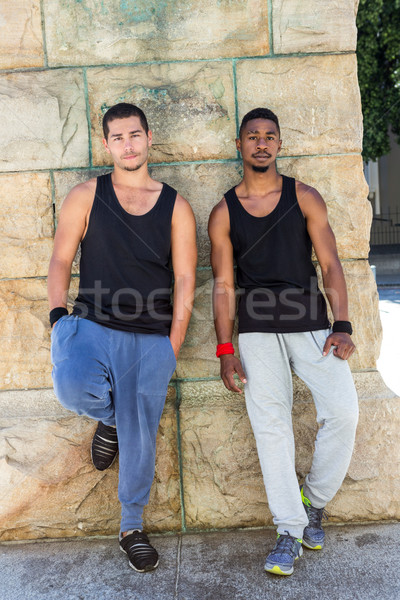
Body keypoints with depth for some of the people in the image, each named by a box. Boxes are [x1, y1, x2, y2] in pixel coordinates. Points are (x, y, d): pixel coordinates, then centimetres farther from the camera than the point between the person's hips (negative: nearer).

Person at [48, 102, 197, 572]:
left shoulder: (175, 206, 7)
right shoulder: (86, 196, 7)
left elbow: (184, 280, 4)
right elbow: (61, 259, 6)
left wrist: (171, 347, -2)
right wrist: (58, 314, -9)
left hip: (150, 339, 1)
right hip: (91, 326, 0)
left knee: (140, 437, 4)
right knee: (72, 387, -31)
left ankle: (132, 527, 29)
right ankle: (109, 417, 8)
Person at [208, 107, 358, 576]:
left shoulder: (304, 198, 7)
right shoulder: (224, 212, 6)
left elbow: (330, 264, 2)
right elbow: (223, 284, 4)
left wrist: (342, 325, -10)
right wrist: (225, 350, -2)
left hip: (310, 324, 0)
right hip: (256, 331, 0)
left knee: (343, 410, -14)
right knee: (270, 424, -4)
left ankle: (316, 501, 11)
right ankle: (290, 533, 7)